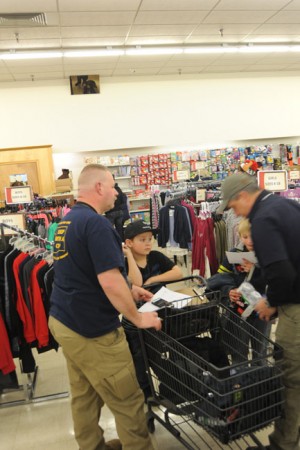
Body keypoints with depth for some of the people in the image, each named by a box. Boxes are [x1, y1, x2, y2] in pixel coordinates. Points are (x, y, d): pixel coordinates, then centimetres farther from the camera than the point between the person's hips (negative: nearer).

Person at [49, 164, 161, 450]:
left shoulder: (66, 221, 10)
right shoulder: (95, 222, -21)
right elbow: (109, 280, -27)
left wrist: (128, 290, 16)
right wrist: (137, 318, -13)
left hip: (64, 320, 9)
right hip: (91, 329, -9)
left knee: (84, 396, 20)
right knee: (127, 401, 7)